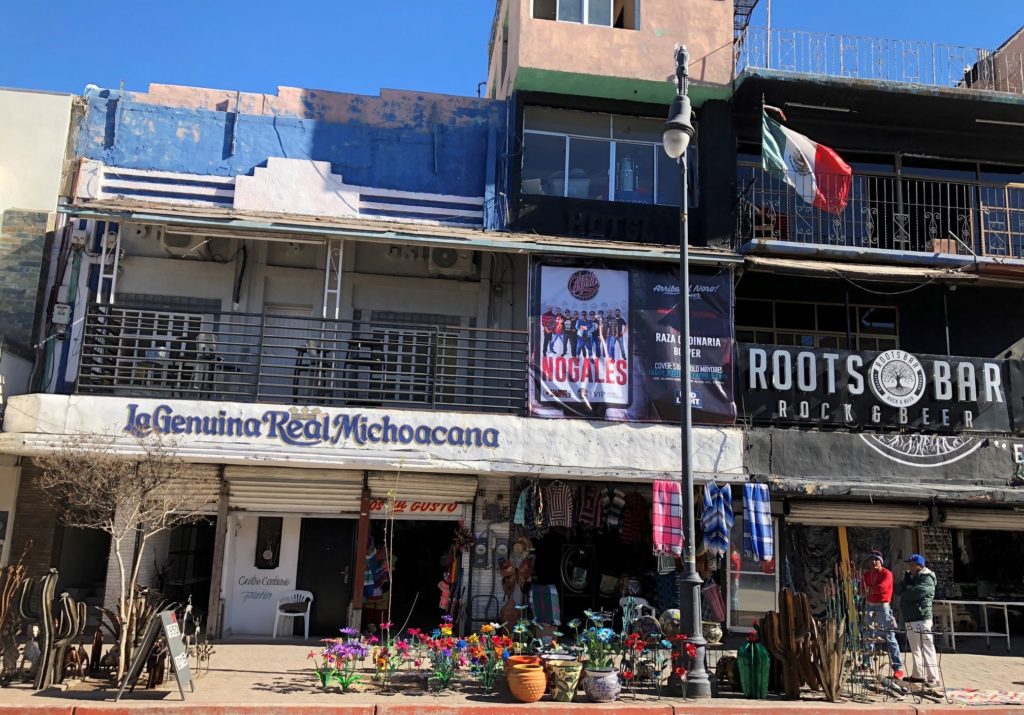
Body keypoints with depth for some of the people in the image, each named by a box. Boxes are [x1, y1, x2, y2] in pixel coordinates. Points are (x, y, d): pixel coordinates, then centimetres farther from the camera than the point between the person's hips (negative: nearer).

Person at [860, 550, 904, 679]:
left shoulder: (886, 574, -7)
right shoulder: (866, 574, 12)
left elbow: (881, 587, -22)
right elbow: (863, 590, 7)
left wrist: (869, 590, -9)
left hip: (882, 606, -6)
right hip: (869, 606, 6)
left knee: (889, 637, -9)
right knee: (868, 636, 12)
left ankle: (898, 667, -9)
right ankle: (867, 663, 20)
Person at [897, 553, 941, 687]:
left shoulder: (927, 579, -9)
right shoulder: (909, 576, 17)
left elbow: (916, 592, -23)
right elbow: (898, 589, 7)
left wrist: (904, 590, -4)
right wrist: (908, 589, -12)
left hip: (921, 619, -9)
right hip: (909, 618, 9)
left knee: (926, 649, -11)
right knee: (915, 649, 17)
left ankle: (933, 679, -11)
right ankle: (918, 674, 27)